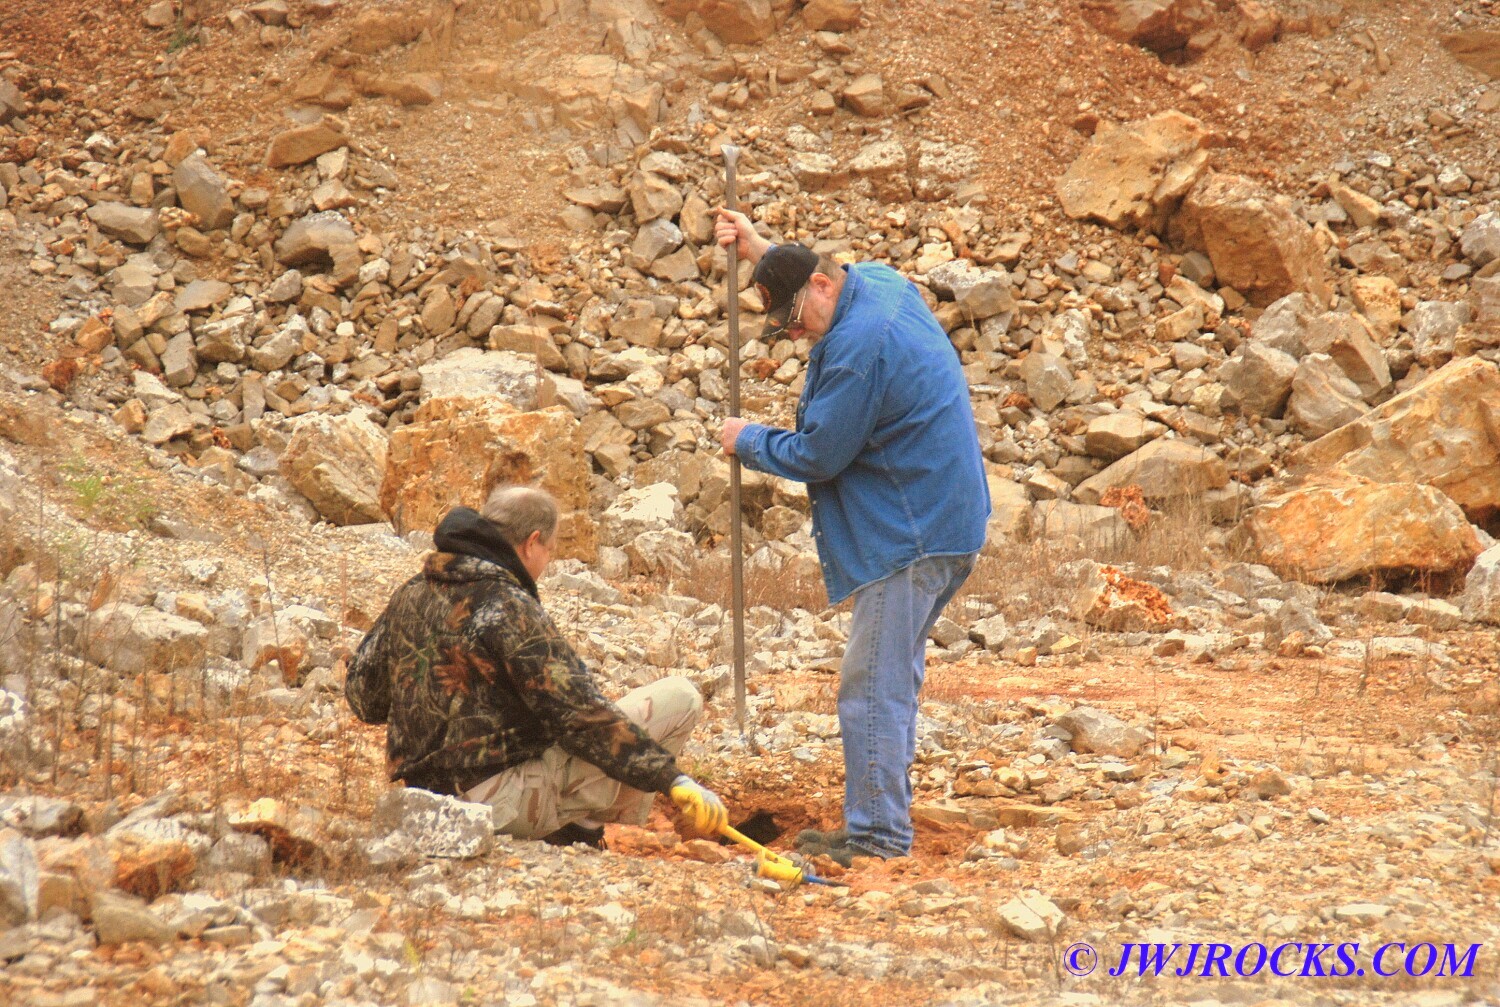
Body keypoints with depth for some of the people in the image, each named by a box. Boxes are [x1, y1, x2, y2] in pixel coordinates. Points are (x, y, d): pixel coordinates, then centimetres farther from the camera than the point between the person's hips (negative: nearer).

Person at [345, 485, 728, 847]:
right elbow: (578, 713, -20)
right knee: (680, 698, -4)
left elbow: (362, 697, 17)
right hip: (505, 803, -9)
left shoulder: (409, 594, 7)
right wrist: (673, 780, -17)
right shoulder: (508, 609, -16)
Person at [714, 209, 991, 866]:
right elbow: (796, 276, 36)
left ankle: (877, 833, -8)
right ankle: (881, 824, 20)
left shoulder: (861, 346, -22)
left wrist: (748, 440, 1)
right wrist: (757, 249, 26)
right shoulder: (878, 284, 10)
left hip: (911, 535, -11)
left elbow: (816, 454, -16)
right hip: (940, 524, 11)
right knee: (894, 677, 15)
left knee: (873, 684, -9)